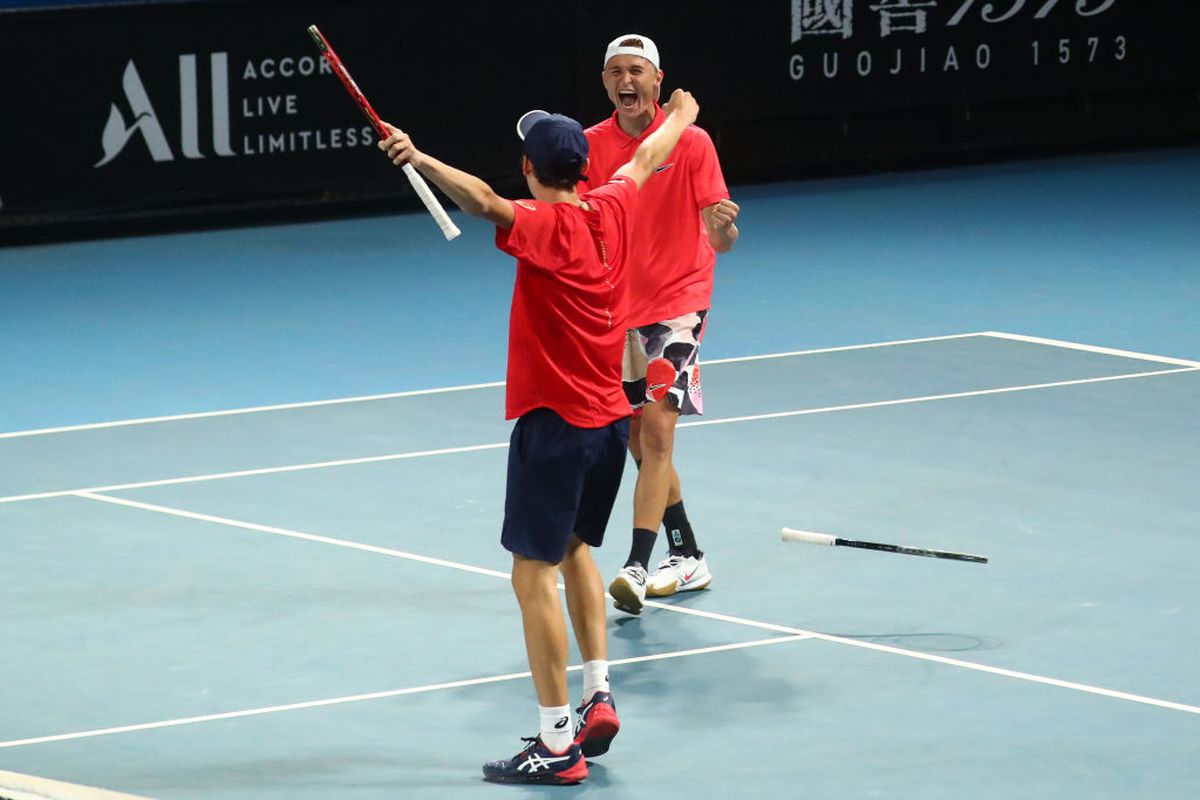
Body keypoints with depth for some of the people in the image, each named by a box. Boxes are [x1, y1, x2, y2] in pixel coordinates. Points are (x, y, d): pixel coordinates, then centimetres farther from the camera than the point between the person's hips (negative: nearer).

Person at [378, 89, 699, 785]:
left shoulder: (545, 227, -16)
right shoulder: (612, 210, 4)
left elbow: (484, 201, -38)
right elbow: (646, 159, 26)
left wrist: (418, 160, -51)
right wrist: (680, 118, 46)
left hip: (554, 421, -8)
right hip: (611, 418, 8)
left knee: (535, 572, -6)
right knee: (575, 549, 27)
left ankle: (558, 746, -9)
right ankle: (599, 695, 19)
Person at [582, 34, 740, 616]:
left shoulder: (691, 143, -9)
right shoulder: (592, 146, 2)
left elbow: (720, 239, -12)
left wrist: (723, 225, -34)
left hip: (677, 306, -5)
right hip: (618, 312, 5)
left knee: (657, 433, -16)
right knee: (640, 443, 11)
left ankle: (637, 568, -21)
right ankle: (687, 558, 25)